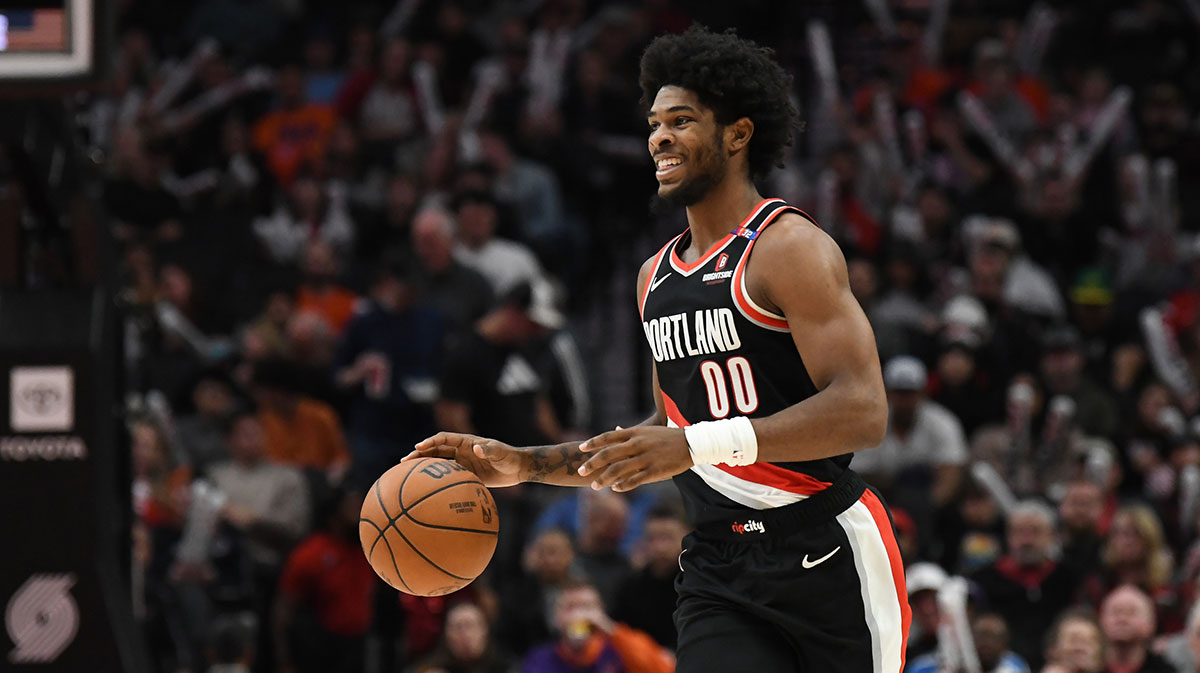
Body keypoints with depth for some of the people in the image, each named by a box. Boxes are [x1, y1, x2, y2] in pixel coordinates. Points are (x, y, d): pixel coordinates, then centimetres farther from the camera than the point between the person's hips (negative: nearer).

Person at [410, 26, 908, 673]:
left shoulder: (790, 248, -11)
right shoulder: (656, 277, 15)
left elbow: (862, 411, -22)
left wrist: (698, 445, -29)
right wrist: (526, 465, 14)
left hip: (826, 554, -6)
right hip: (717, 571, 6)